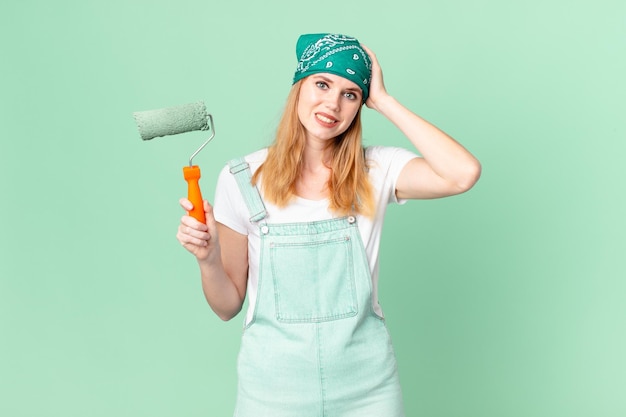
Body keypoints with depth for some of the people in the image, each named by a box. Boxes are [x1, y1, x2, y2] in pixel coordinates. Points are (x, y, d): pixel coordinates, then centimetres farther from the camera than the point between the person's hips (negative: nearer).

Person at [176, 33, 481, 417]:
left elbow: (463, 174, -24)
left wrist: (384, 101, -15)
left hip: (367, 386, 1)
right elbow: (228, 307, 0)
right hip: (275, 386, 0)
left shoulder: (376, 170, -5)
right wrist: (208, 259, -22)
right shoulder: (243, 179, -6)